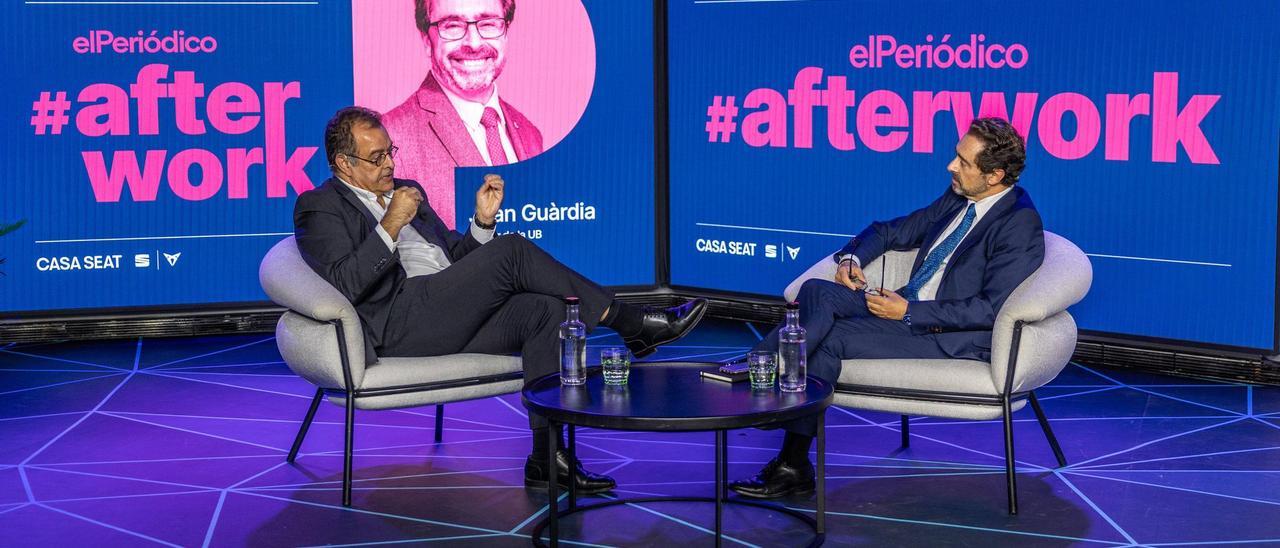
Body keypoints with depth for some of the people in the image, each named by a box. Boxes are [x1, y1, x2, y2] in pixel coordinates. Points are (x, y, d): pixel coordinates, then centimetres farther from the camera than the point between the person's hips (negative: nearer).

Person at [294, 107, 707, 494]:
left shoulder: (404, 191, 26)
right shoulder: (320, 207, 5)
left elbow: (455, 259, 24)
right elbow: (346, 286, -12)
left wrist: (483, 220, 7)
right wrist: (391, 225, -17)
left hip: (447, 323, 8)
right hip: (398, 325, -8)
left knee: (544, 310, -20)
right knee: (512, 251, -22)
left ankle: (548, 457, -22)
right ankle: (631, 324, -13)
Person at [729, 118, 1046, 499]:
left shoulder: (1019, 224, -13)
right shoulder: (957, 199, 13)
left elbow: (991, 310, -21)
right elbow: (890, 231, 24)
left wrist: (910, 312, -20)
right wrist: (852, 257, 3)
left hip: (951, 339, -8)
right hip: (907, 307, 9)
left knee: (830, 339, -23)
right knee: (816, 292, -15)